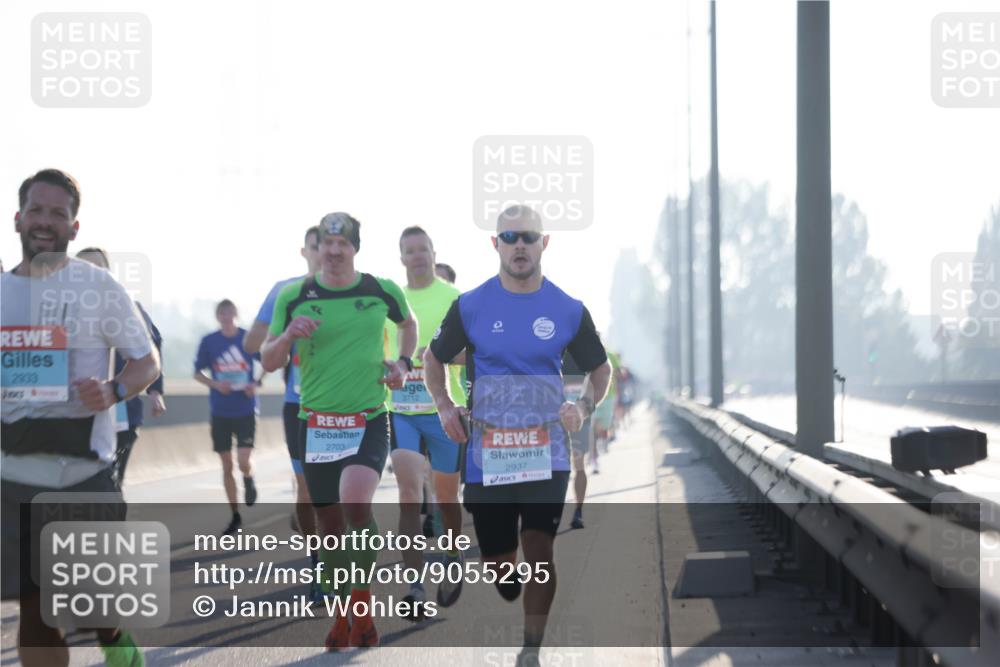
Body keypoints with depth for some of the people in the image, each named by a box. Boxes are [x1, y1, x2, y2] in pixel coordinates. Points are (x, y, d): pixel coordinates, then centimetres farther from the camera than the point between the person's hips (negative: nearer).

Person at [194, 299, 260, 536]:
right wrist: (215, 384, -14)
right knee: (226, 466, 5)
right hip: (220, 412, 1)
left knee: (243, 461, -14)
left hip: (246, 410, -1)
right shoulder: (209, 342, -3)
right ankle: (235, 516, 18)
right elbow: (197, 373, 4)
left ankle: (249, 481, 24)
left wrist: (257, 384, -10)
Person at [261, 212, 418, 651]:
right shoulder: (293, 297, 0)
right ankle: (344, 612, 24)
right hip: (317, 424, 2)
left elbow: (408, 323, 23)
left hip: (369, 421, -2)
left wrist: (403, 361, 7)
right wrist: (287, 336, -15)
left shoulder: (383, 291, 1)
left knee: (355, 503, -25)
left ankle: (363, 601, -8)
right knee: (329, 521, 7)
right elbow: (268, 363, 4)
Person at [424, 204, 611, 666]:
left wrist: (584, 407, -6)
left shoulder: (568, 311, 0)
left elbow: (599, 368, 13)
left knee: (539, 550, -11)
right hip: (486, 455, 1)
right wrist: (444, 407, -2)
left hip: (546, 454, -1)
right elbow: (434, 357, 14)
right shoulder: (470, 306, 0)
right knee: (498, 563, 6)